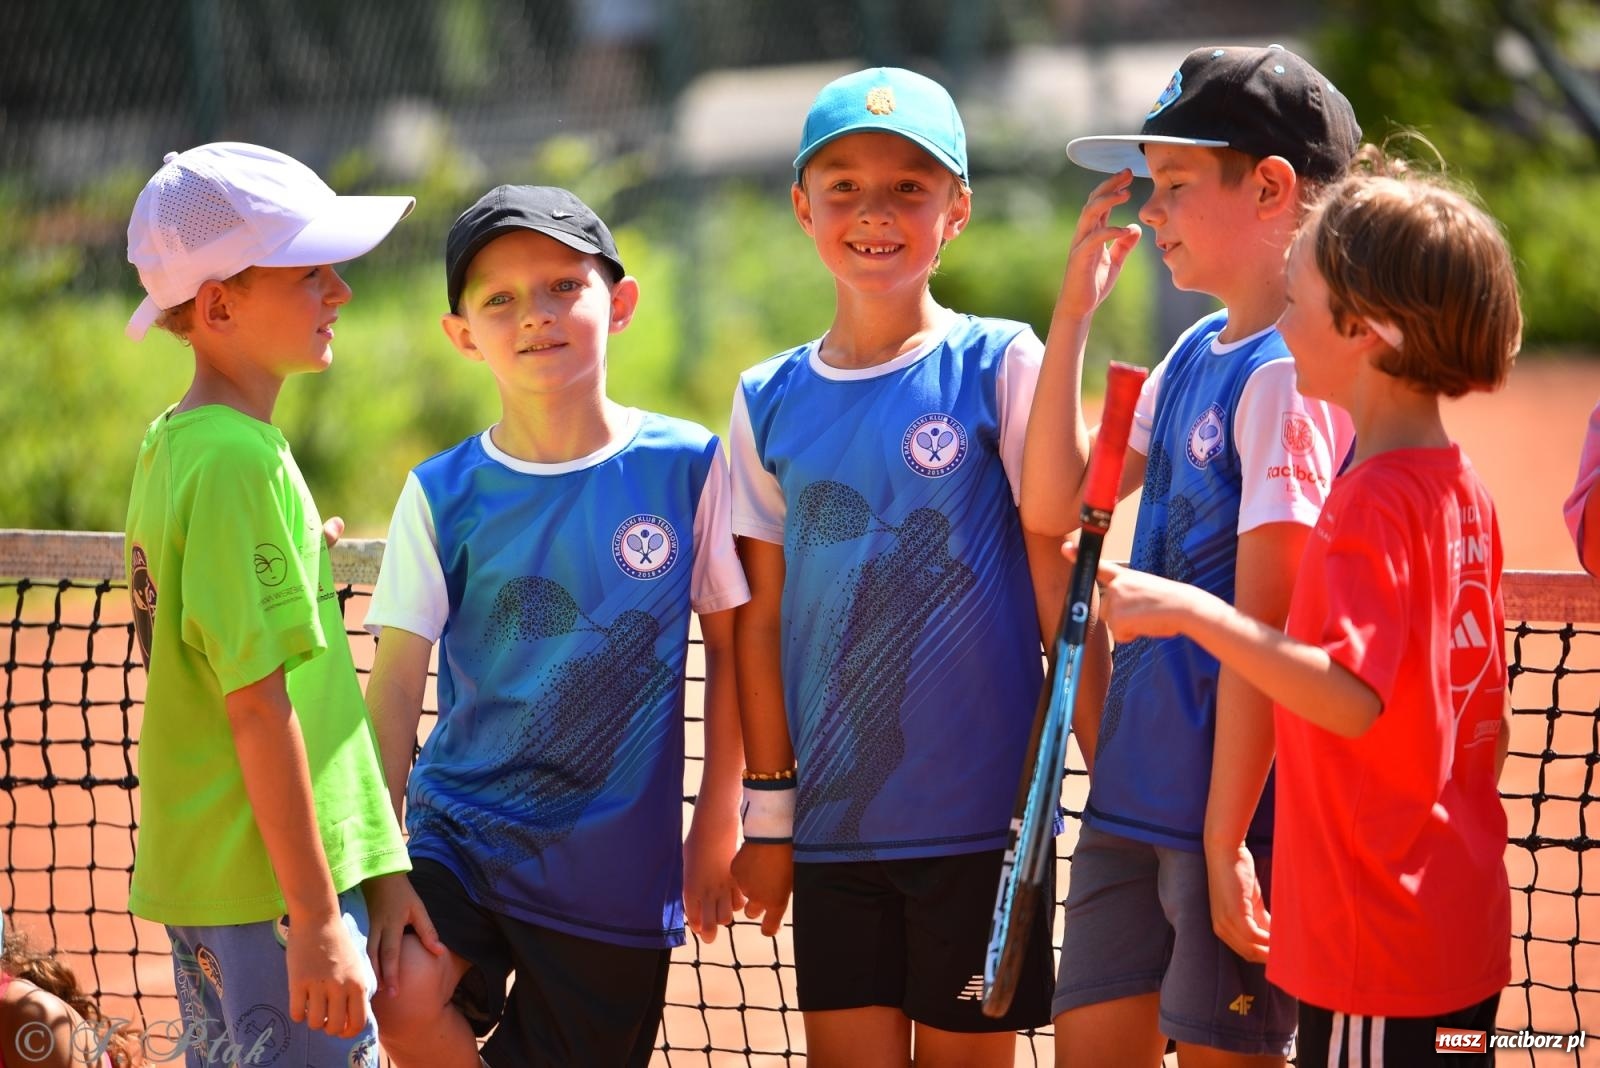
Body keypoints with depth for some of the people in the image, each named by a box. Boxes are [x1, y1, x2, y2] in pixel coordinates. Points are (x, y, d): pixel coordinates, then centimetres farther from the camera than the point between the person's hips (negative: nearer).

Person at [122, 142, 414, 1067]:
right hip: (273, 887, -10)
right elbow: (259, 707, -19)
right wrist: (319, 921, -18)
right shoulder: (241, 462, -16)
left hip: (198, 881, 10)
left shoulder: (169, 444, 12)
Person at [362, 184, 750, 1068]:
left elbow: (730, 645, 5)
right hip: (461, 829, 0)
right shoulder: (443, 497, -2)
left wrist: (718, 821, 6)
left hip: (617, 864, 0)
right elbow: (397, 687, -1)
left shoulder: (686, 467, -4)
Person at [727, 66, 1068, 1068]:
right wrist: (769, 810, 9)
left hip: (980, 816, -3)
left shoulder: (1000, 366, -3)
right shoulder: (770, 401, 7)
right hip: (833, 825, 3)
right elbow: (763, 620, 10)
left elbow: (1061, 583, -3)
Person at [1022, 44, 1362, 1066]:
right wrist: (1073, 312, 8)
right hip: (1136, 790, 9)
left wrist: (1226, 838, -19)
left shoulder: (1287, 376, -16)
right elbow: (1054, 507, 13)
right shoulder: (1193, 357, 12)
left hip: (1235, 801, -9)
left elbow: (1261, 626, -19)